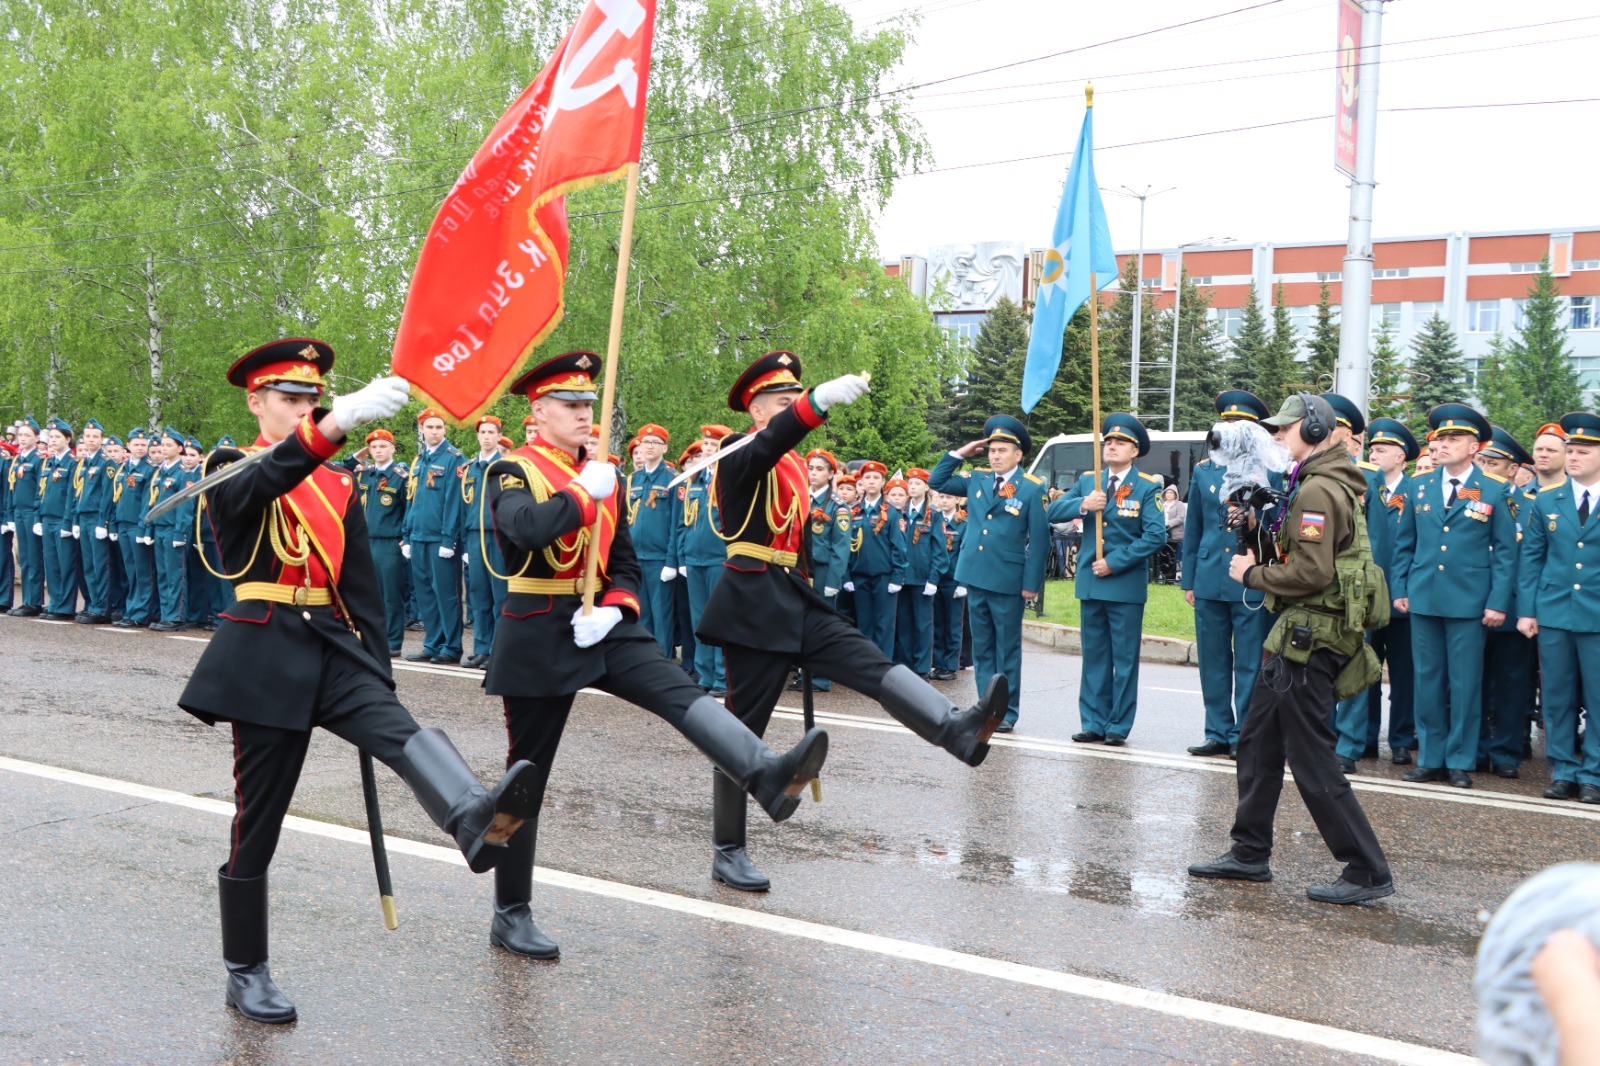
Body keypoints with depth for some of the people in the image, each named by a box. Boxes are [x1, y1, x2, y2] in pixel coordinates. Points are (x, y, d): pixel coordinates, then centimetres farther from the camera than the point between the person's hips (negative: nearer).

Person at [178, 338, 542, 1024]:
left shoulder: (339, 484, 15)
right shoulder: (232, 473, 1)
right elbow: (264, 482, -26)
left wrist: (377, 676, 8)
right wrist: (337, 422, -42)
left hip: (336, 650, 4)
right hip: (267, 657, -3)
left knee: (403, 733, -26)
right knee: (258, 819, 3)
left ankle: (476, 823, -54)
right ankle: (246, 974, 17)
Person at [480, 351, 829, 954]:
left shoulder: (603, 478, 13)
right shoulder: (512, 472, -6)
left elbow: (625, 563, 13)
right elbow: (526, 527, -29)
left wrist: (614, 609, -7)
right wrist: (583, 492, -17)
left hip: (602, 626, 5)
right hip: (539, 637, -5)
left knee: (681, 692, -21)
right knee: (527, 775, 3)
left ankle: (766, 777, -43)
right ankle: (511, 915, 14)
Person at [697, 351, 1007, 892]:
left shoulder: (795, 467, 18)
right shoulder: (740, 456, -8)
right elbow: (771, 440, -33)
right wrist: (819, 401, -50)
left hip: (795, 599, 7)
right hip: (754, 604, -7)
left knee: (873, 663, -15)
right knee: (744, 729, -1)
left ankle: (959, 730, -35)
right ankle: (727, 853, 9)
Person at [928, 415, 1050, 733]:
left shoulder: (1032, 489, -6)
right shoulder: (976, 480, 9)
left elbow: (1039, 539, -7)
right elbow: (936, 483, 17)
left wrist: (1032, 582, -11)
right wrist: (959, 454, 6)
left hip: (1008, 581, -5)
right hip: (975, 576, 5)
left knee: (1007, 649, 4)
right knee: (982, 648, 11)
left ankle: (1007, 712, 11)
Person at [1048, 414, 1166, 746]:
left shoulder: (1148, 487, -4)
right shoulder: (1087, 481, 9)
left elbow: (1155, 536, -13)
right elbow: (1053, 513, 3)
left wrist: (1115, 562, -16)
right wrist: (1082, 505, -16)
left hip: (1127, 584, -4)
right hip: (1091, 581, 4)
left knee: (1125, 659, 2)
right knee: (1094, 656, 9)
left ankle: (1118, 727, 8)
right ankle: (1093, 724, 15)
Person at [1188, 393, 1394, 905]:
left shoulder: (1318, 490, -17)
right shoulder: (1317, 485, 17)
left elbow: (1311, 572, -25)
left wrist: (1253, 574, -11)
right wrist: (1260, 527, 2)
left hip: (1310, 636, -11)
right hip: (1298, 633, 11)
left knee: (1311, 757, -6)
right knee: (1258, 742, 16)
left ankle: (1367, 871, -1)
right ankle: (1250, 853, 26)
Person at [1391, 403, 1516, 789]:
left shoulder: (1493, 491, 1)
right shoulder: (1419, 487, 9)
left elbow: (1505, 551, 1)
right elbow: (1404, 543, 13)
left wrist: (1498, 601, -6)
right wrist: (1399, 589, 5)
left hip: (1469, 601, -3)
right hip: (1424, 598, 3)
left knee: (1465, 683, 2)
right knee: (1428, 681, 7)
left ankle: (1460, 761, 11)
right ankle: (1431, 759, 15)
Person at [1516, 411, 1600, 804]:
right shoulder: (1545, 501, 7)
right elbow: (1530, 558, 8)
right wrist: (1526, 610, 1)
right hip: (1553, 614, 2)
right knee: (1557, 697, 6)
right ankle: (1563, 772, 15)